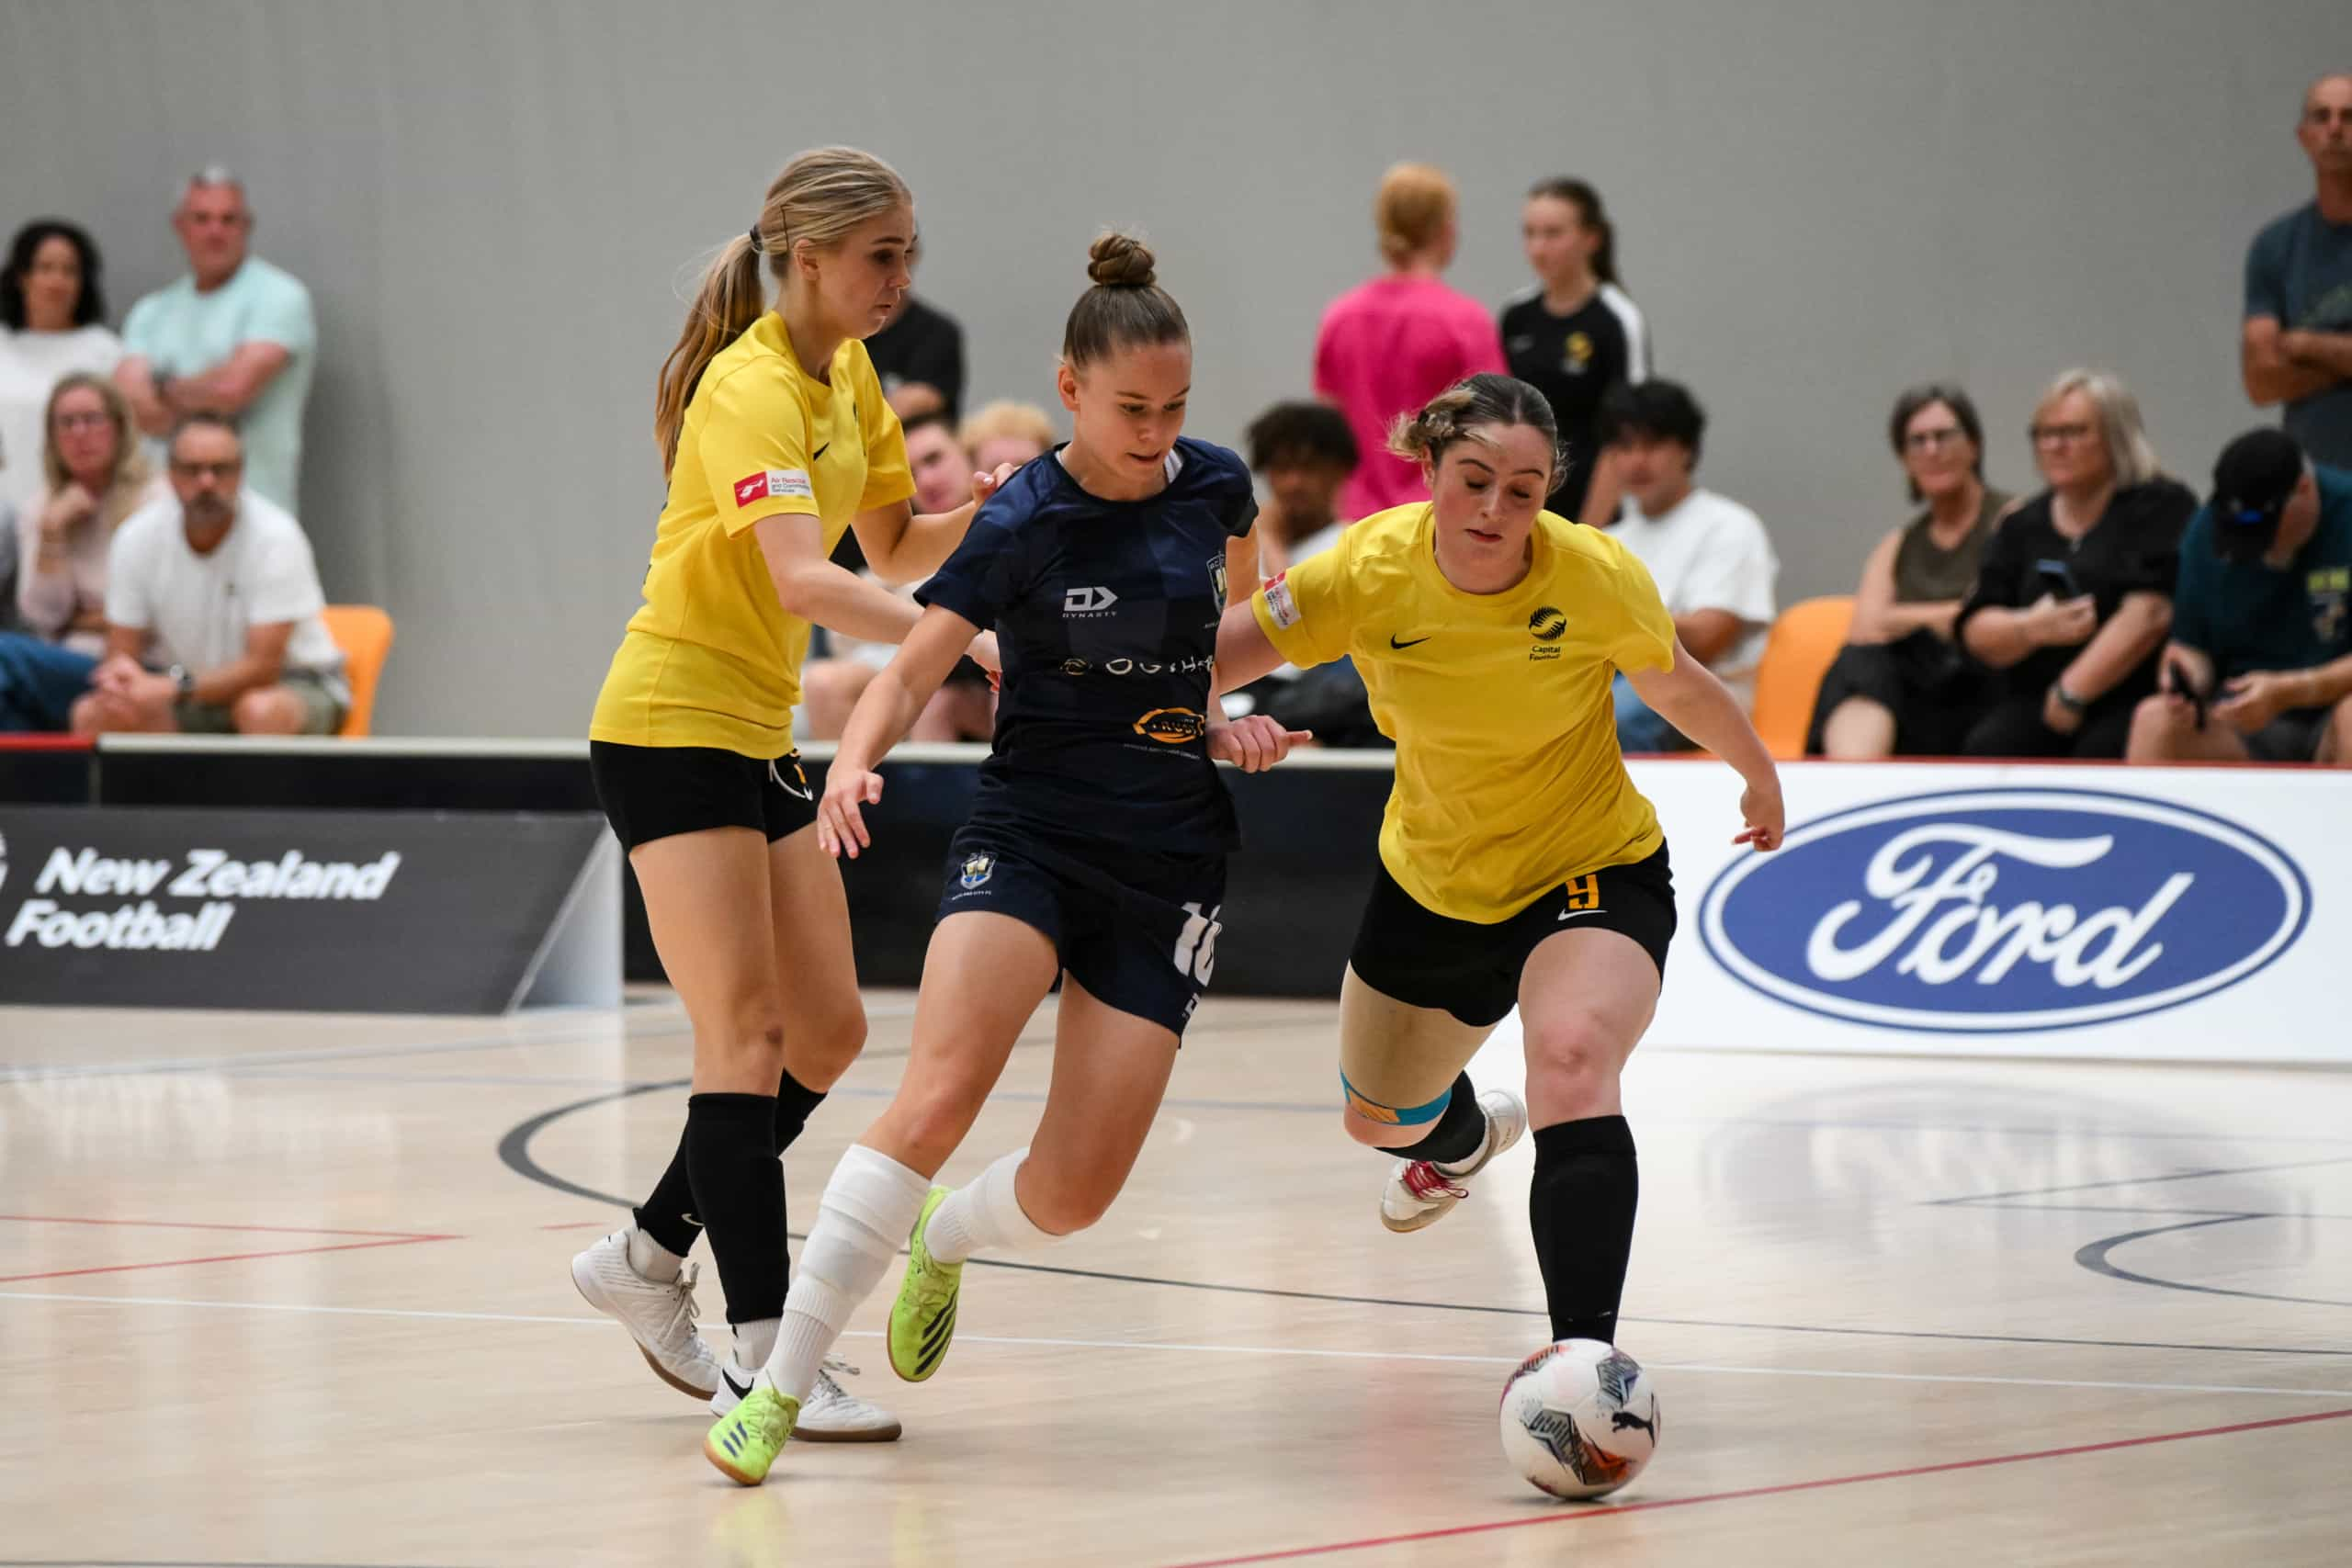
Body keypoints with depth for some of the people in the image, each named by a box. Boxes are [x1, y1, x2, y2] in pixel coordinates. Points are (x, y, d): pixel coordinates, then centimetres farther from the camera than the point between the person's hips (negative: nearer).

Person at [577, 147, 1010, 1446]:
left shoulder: (849, 380, 8)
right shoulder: (753, 389, -20)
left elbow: (894, 548, 16)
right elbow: (802, 581, -34)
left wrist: (984, 515, -5)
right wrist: (962, 639, -44)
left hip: (759, 737, 9)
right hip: (671, 726, -9)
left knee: (826, 1035, 8)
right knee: (746, 1034, -14)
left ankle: (647, 1255, 23)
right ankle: (761, 1358, -15)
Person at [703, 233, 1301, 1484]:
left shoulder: (1215, 490, 2)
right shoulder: (1025, 524, -10)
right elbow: (911, 673, -11)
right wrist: (853, 761, -29)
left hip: (1169, 858, 4)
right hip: (1027, 831, -4)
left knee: (1075, 1192, -4)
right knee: (940, 1097, -28)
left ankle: (941, 1241, 33)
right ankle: (779, 1389, -23)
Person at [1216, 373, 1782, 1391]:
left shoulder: (1597, 577, -24)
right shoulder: (1370, 571, -21)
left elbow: (1677, 687, -3)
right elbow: (1214, 656, -13)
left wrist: (1760, 777, 13)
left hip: (1595, 873, -4)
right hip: (1434, 879, 4)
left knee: (1573, 1064, -35)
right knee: (1376, 1120, 25)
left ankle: (1583, 1347, -39)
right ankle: (1467, 1137, 64)